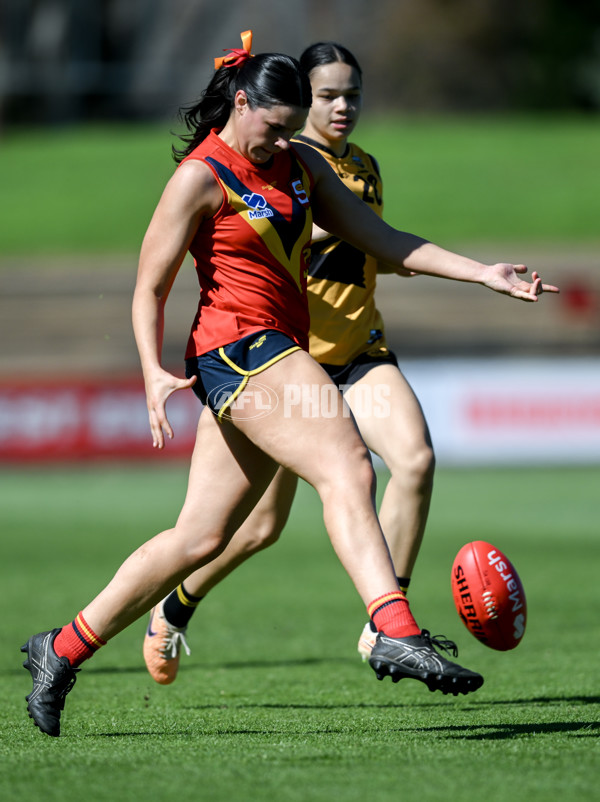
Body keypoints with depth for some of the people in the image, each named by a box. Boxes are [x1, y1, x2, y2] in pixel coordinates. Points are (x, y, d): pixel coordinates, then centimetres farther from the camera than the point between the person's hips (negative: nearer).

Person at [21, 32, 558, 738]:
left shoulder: (299, 165, 17)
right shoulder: (201, 177, -6)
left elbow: (382, 240, 15)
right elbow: (149, 288, -5)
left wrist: (481, 274, 6)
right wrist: (154, 374, -19)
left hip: (277, 354, 8)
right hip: (239, 347, -8)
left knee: (200, 537, 8)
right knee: (347, 468, -25)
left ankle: (61, 651, 16)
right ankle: (396, 636, -39)